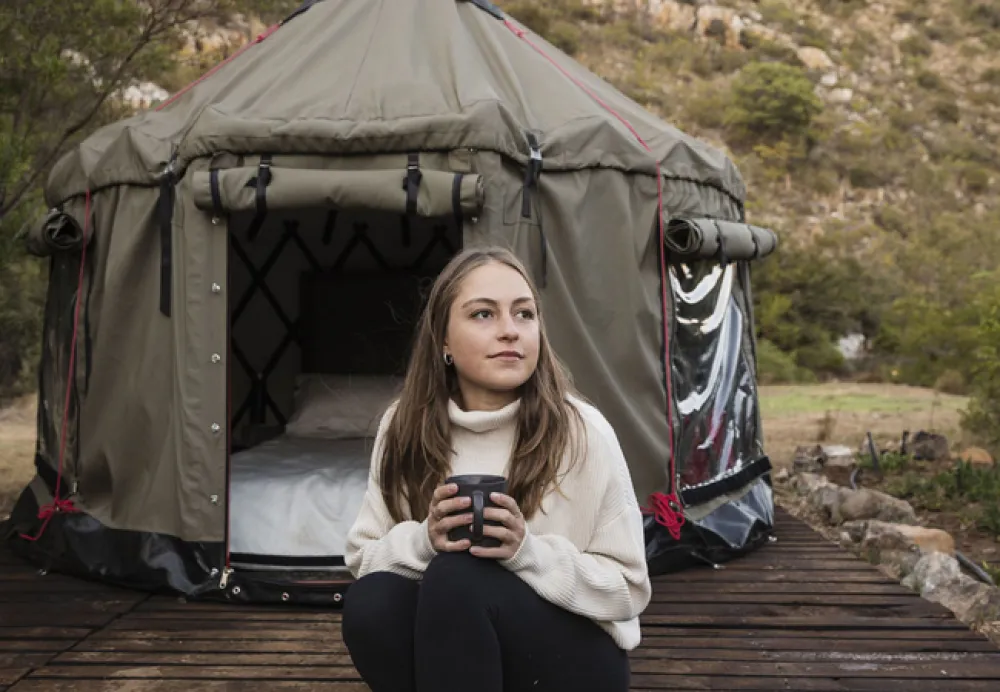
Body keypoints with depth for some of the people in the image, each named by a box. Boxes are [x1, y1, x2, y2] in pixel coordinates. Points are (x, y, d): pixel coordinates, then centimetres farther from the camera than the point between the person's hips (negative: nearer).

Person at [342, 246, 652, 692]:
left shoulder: (581, 433, -15)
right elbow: (362, 557, 1)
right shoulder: (405, 427, -4)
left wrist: (528, 553, -26)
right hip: (445, 651, 3)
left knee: (455, 578, -31)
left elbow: (627, 589, -10)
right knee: (369, 601, -27)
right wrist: (422, 541, -21)